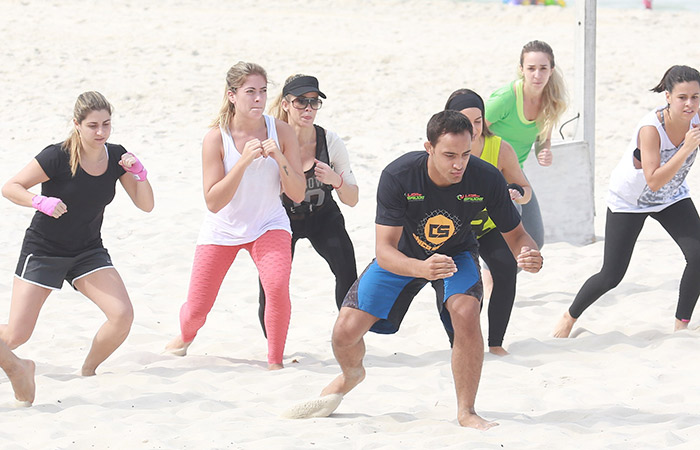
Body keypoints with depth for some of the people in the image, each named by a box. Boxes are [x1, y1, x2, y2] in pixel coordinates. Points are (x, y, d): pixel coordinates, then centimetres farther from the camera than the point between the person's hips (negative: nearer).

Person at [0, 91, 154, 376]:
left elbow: (146, 205, -1)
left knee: (123, 316, -17)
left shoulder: (116, 156, -6)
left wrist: (139, 173, -19)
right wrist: (41, 201, -33)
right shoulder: (57, 157, -20)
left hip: (89, 251, 4)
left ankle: (87, 372, 7)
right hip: (43, 250, -4)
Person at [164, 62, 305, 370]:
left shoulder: (281, 131, -13)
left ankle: (275, 362, -10)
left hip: (268, 225, 0)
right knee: (196, 309, 1)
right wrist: (243, 161, -33)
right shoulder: (216, 138, -19)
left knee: (278, 286, -29)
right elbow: (213, 202, -23)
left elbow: (298, 195, -12)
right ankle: (185, 336, 40)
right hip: (222, 229, 0)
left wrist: (279, 159, -29)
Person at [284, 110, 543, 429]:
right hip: (403, 257, 0)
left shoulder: (486, 179, -29)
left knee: (465, 311, -32)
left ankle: (466, 412, -15)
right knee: (345, 331, -9)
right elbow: (384, 250, -34)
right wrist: (421, 269, -55)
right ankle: (351, 375, 31)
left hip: (456, 254, 0)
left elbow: (515, 235, -15)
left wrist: (529, 255, -40)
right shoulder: (397, 176, -33)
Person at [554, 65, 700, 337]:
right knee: (611, 276, -3)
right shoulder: (651, 128, -34)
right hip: (628, 201, -4)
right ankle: (569, 317, 24)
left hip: (672, 198, 5)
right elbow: (654, 181, -39)